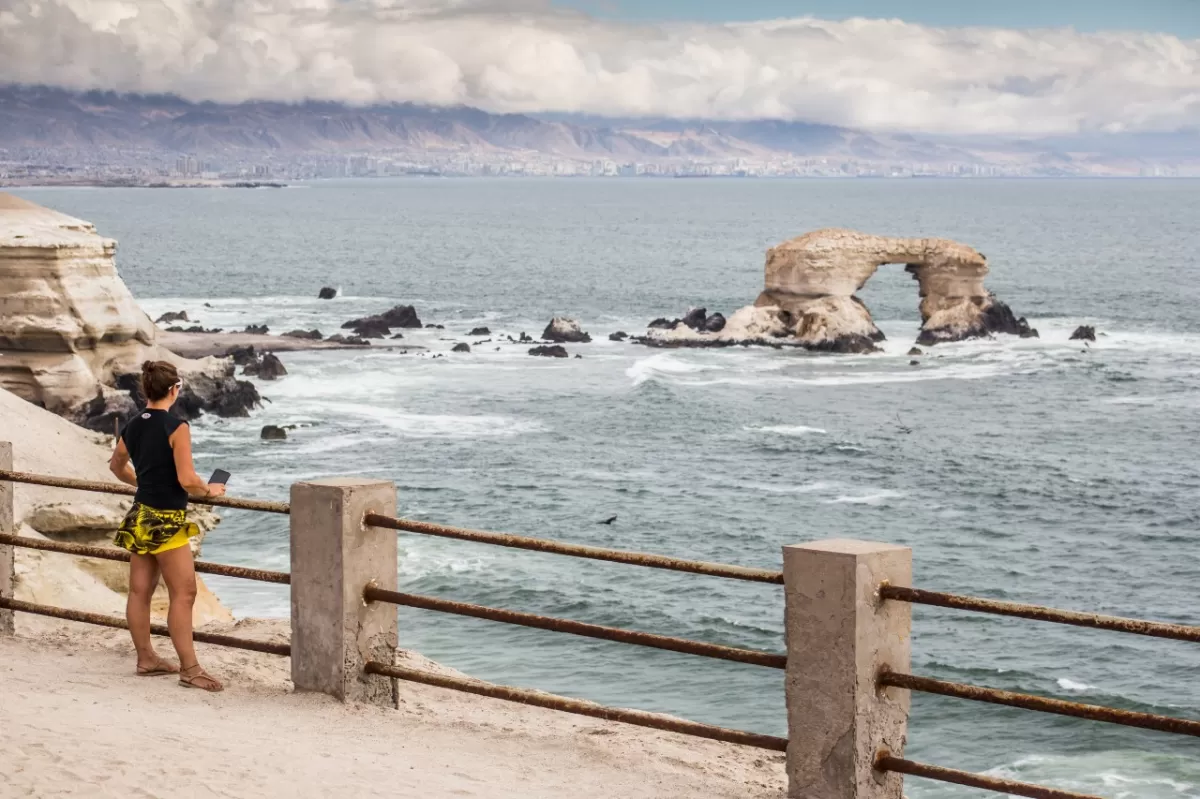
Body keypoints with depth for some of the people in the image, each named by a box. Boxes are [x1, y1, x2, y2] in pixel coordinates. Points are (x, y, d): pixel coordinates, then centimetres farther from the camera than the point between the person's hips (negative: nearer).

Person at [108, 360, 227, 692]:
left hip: (140, 517, 8)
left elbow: (117, 466, 24)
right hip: (166, 521, -8)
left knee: (140, 591, 12)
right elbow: (188, 481, -21)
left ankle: (146, 658, 22)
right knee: (183, 593, -4)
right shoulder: (176, 427, -17)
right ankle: (190, 669, -5)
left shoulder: (132, 426, 6)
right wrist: (210, 490, -2)